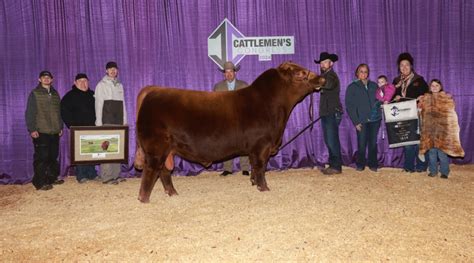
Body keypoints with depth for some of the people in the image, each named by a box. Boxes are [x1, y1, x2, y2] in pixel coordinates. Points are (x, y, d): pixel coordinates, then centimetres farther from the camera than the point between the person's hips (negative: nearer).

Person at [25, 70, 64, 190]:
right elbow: (29, 113, -5)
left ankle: (52, 177, 22)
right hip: (41, 132, -5)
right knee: (41, 157, -6)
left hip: (54, 131, 5)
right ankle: (40, 182, 0)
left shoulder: (55, 93, 16)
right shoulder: (35, 94, 0)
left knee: (53, 156, 10)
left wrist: (60, 127, 14)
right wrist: (32, 129, -11)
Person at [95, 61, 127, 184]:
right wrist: (99, 123, -11)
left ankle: (116, 175, 10)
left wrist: (124, 121, 12)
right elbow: (98, 105, -4)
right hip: (107, 122, -5)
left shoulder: (119, 85, 17)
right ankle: (106, 177, -8)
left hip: (118, 122, 5)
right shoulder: (101, 85, 2)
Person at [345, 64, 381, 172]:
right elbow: (349, 106, -1)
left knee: (373, 143, 4)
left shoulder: (374, 86, 14)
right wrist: (356, 122, -9)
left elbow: (380, 99, 20)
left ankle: (373, 164, 17)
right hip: (362, 121, -2)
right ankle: (360, 164, 12)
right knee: (362, 144, -5)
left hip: (375, 119, 3)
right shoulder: (352, 87, 5)